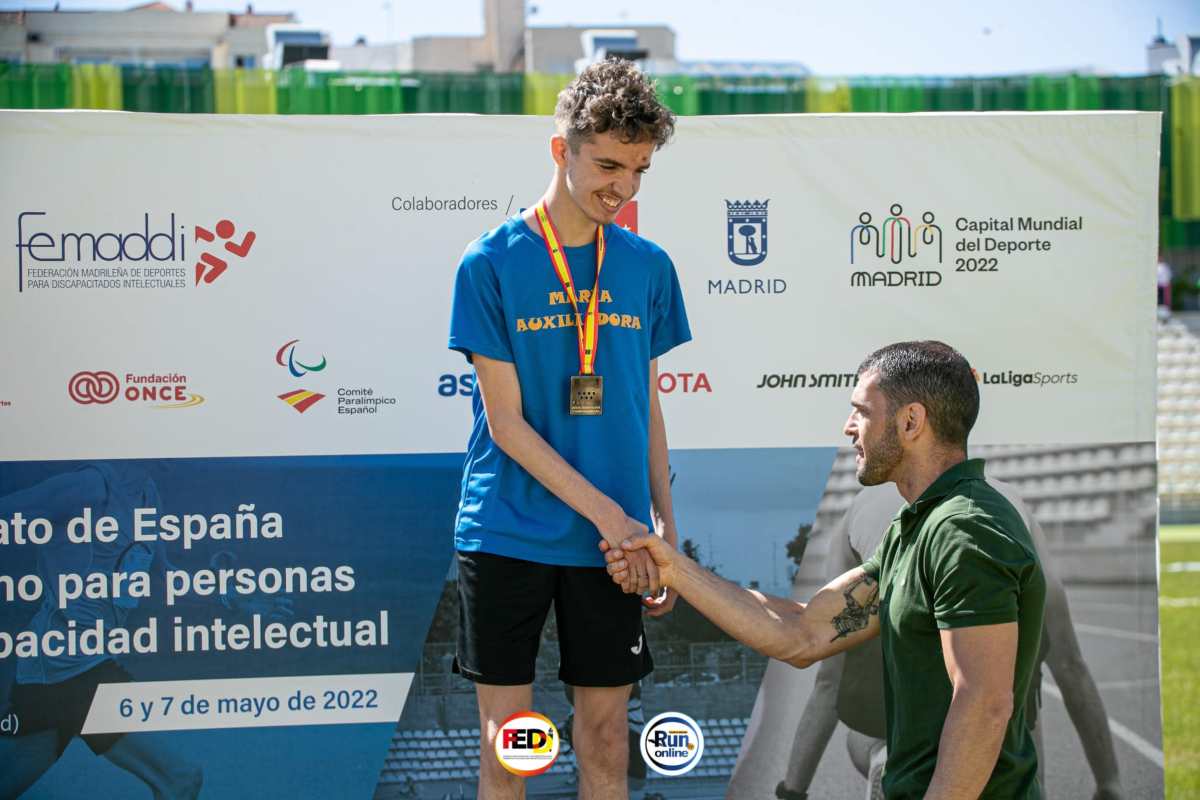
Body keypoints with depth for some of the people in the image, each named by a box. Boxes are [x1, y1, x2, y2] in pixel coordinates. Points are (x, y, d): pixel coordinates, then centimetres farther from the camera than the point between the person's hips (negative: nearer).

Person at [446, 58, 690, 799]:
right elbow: (505, 422, -10)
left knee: (605, 735, 9)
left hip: (613, 542, 3)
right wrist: (607, 513, -15)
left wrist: (667, 527, 6)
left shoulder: (648, 267, 4)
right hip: (508, 536, -3)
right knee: (507, 739, 5)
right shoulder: (492, 263, -7)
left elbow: (649, 409, 11)